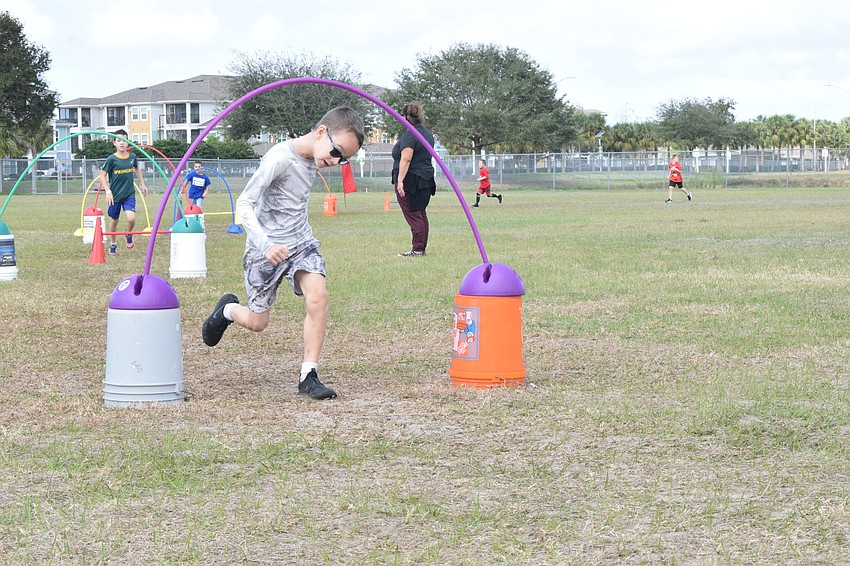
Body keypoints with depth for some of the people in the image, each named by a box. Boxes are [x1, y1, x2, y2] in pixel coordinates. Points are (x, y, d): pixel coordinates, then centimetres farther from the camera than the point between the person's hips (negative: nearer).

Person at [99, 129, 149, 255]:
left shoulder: (132, 156, -1)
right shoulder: (112, 159, -12)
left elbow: (137, 168, 21)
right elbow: (102, 175, -5)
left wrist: (142, 183, 22)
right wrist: (108, 192, -12)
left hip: (129, 194, 1)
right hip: (115, 195, -1)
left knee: (131, 218, -20)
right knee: (114, 220, 12)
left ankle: (129, 235, 12)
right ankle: (112, 245, 34)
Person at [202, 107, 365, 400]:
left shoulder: (313, 158, 1)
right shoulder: (280, 158, -23)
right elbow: (244, 203, -25)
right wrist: (264, 243, -36)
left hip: (300, 242, 6)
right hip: (266, 248, -6)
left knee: (318, 296, -19)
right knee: (257, 322, 4)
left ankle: (308, 376, -15)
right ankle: (228, 310, 40)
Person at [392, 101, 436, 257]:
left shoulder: (409, 135, -15)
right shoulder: (427, 134, 14)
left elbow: (406, 159, -23)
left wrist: (400, 180, -26)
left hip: (410, 180, -9)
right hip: (426, 179, 9)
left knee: (413, 216, -6)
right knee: (421, 214, 13)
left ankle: (417, 249, -6)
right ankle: (422, 247, 16)